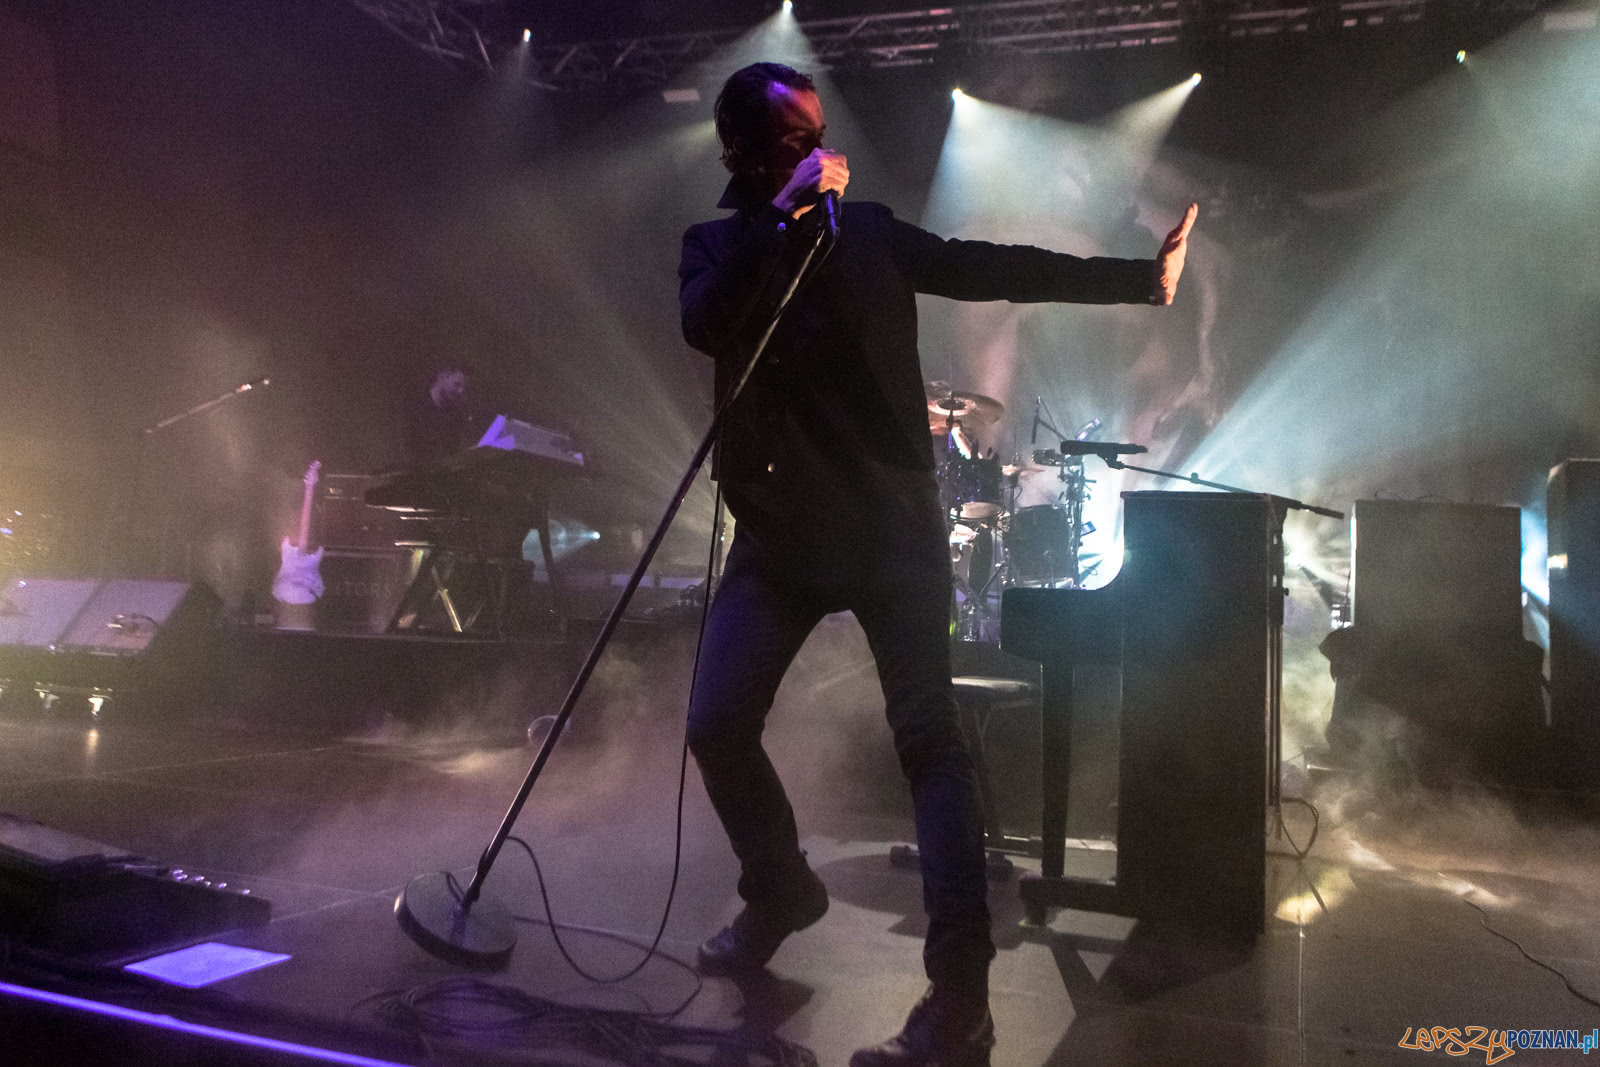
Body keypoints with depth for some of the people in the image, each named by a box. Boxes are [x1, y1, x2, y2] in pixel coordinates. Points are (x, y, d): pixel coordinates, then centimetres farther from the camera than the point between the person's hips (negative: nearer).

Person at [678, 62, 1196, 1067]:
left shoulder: (869, 231, 8)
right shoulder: (716, 246, 8)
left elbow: (993, 267, 6)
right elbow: (705, 326, -14)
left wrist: (1140, 277, 3)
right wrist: (782, 215, -18)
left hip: (891, 526, -1)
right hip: (779, 532, 2)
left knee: (929, 735, -9)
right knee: (717, 728, -2)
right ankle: (781, 888, 26)